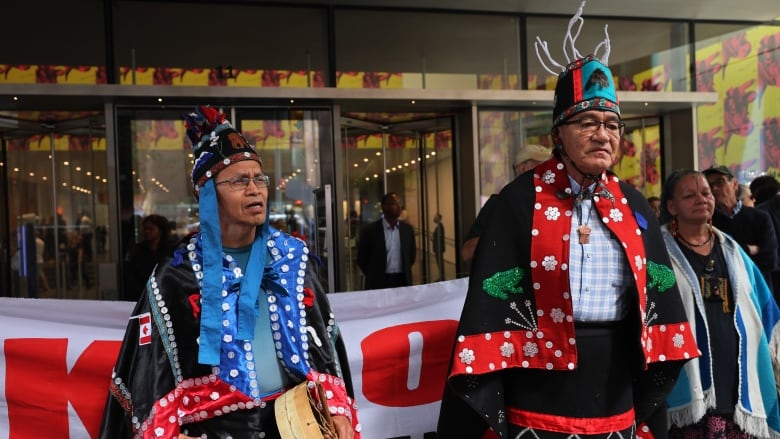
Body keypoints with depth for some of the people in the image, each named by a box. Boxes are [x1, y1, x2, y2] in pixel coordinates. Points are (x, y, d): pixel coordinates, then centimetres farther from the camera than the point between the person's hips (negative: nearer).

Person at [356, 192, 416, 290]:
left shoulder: (407, 229, 7)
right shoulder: (370, 230, -4)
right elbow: (362, 258, 2)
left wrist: (405, 273, 12)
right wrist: (374, 277, 6)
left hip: (403, 282, 3)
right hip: (378, 283, -3)